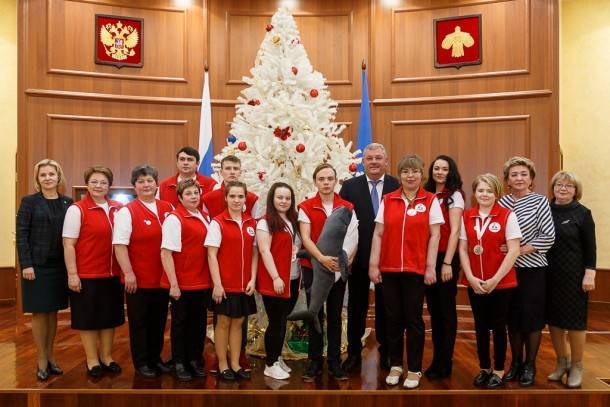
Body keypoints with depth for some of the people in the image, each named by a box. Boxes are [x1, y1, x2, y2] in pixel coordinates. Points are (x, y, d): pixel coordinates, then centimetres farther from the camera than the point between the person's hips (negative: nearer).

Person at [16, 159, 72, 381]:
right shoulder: (29, 202, -3)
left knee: (53, 311, 12)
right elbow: (21, 235, -6)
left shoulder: (67, 202, 5)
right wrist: (26, 264, -12)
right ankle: (41, 360, 17)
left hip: (59, 265, 3)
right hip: (37, 265, -3)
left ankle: (50, 356, 25)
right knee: (39, 312, 5)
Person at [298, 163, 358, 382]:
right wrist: (322, 258, -24)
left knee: (335, 315, 8)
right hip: (313, 267, -1)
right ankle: (315, 362, 17)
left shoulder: (347, 207, 4)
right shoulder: (306, 207, -1)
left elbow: (352, 238, -3)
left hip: (338, 268, 1)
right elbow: (305, 238, -10)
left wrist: (346, 260, -19)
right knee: (315, 314, 5)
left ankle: (335, 363, 18)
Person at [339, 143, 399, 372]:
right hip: (358, 256, 1)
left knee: (385, 307, 13)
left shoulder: (398, 186, -2)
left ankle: (386, 353, 30)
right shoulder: (349, 187, 0)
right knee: (356, 306, 12)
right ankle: (354, 353, 27)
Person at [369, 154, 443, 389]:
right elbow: (378, 234, 4)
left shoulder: (431, 201, 1)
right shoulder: (388, 200, 6)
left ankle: (414, 369, 19)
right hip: (389, 269, 2)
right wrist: (373, 265, -1)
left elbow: (434, 236, -1)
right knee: (393, 319, 10)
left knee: (414, 319, 4)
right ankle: (395, 365, 25)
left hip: (416, 270, -2)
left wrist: (430, 267, -6)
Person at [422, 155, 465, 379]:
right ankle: (436, 359, 23)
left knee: (446, 311, 3)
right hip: (428, 258, 6)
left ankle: (445, 364, 14)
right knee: (433, 310, 11)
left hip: (446, 258, -5)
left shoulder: (454, 195, -4)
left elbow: (455, 230, -10)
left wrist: (447, 262, -15)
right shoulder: (427, 195, 12)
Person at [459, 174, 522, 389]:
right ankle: (484, 369, 27)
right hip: (474, 283, 3)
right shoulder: (466, 216, 3)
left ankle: (498, 371, 23)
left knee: (498, 326, 8)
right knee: (480, 326, 12)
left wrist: (495, 279, -13)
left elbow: (513, 251, -10)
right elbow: (463, 249, 3)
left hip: (501, 282, -3)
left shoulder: (507, 216, -7)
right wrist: (471, 278, -8)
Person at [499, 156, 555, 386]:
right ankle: (516, 362, 26)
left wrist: (522, 250, -14)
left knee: (532, 317, 4)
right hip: (508, 269, 3)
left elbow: (549, 236, -9)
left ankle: (530, 366, 19)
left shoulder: (540, 201, -5)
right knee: (513, 317, 11)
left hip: (533, 268, -3)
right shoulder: (501, 203, 4)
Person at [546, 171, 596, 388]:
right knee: (553, 319, 10)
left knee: (574, 320, 4)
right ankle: (561, 362, 27)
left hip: (574, 274, -3)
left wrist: (589, 274, -12)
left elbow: (590, 247, -5)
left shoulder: (582, 213, -4)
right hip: (549, 274, 4)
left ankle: (576, 367, 22)